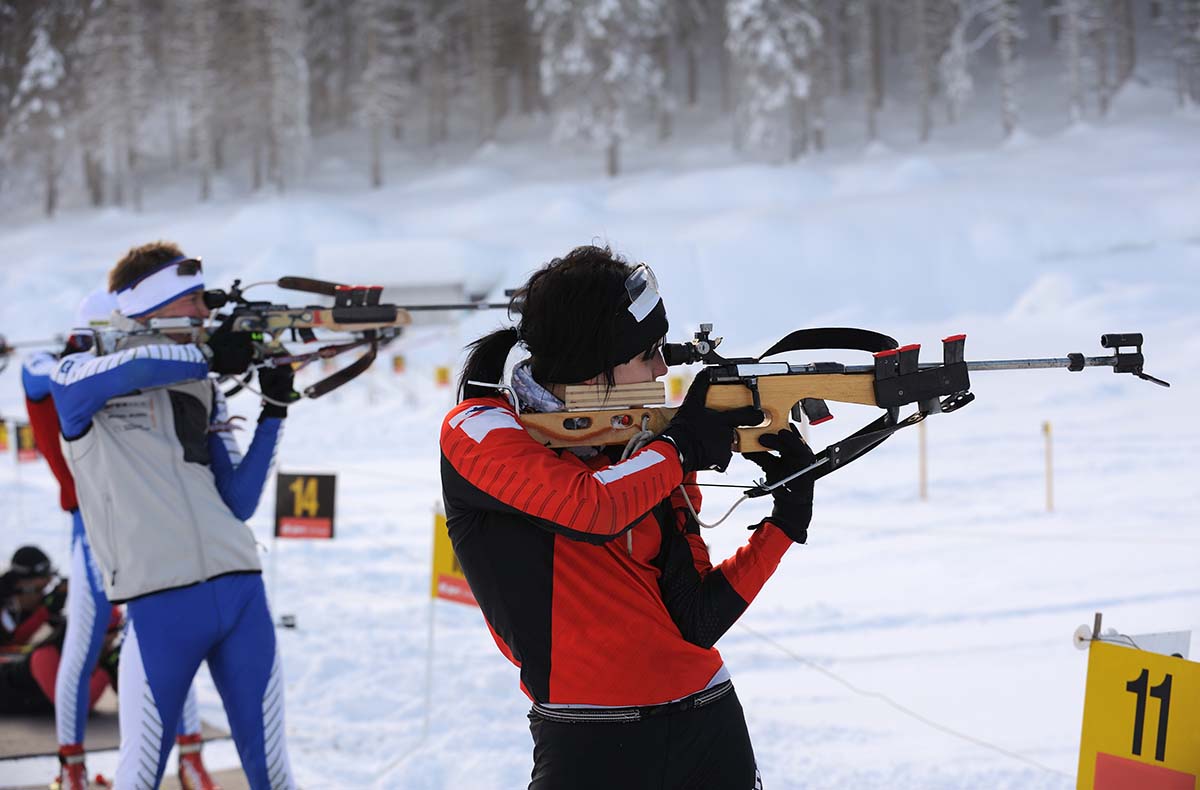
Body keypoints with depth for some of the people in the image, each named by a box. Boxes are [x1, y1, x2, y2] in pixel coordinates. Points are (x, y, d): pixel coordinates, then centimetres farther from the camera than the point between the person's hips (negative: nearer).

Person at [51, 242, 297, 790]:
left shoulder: (203, 391, 17)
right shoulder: (80, 379, 4)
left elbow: (235, 504, 16)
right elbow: (133, 368, -20)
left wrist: (274, 412, 10)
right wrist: (208, 356, -5)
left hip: (241, 593, 5)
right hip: (159, 603, -4)